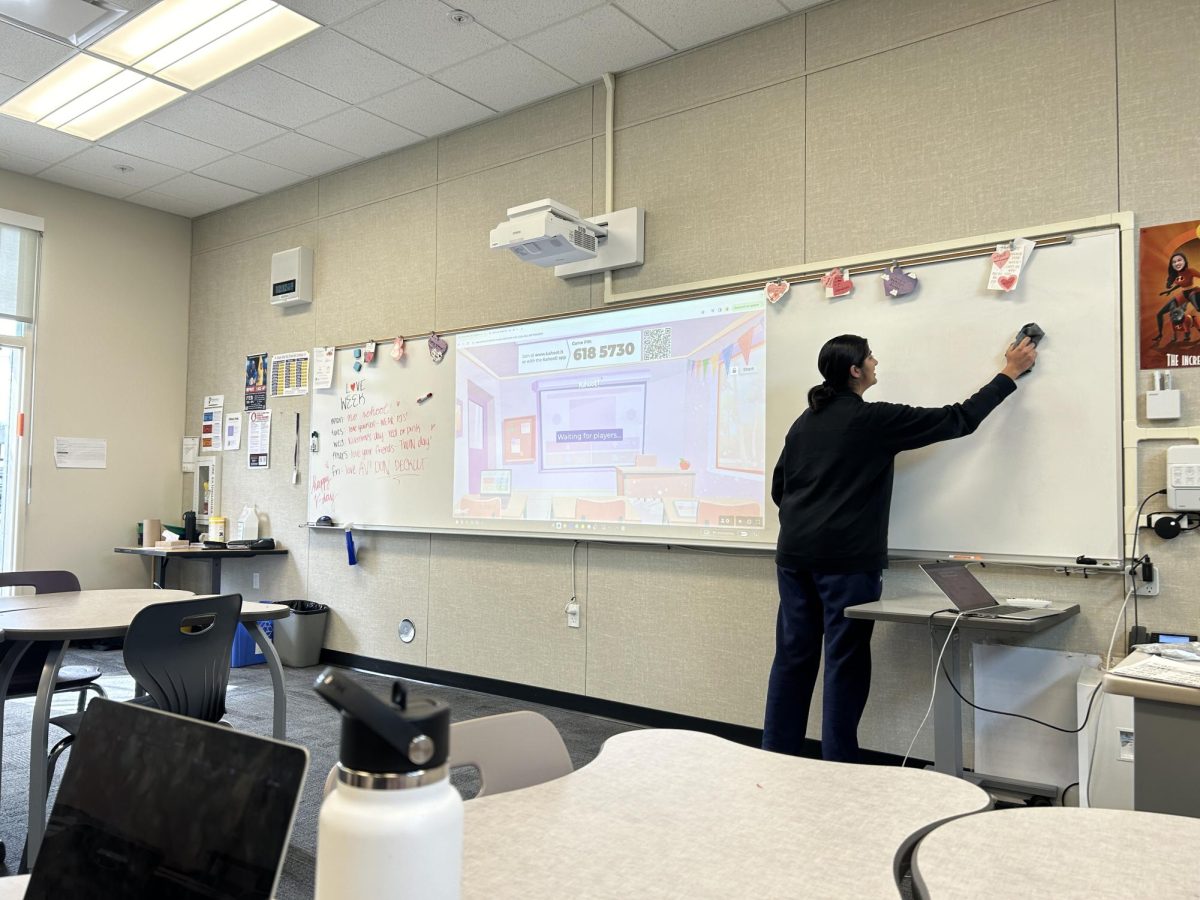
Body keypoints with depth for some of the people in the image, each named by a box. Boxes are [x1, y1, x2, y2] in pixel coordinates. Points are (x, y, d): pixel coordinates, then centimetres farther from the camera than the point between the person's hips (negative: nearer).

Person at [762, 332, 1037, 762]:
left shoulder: (804, 422, 12)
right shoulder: (874, 419, -7)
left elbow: (779, 488, 16)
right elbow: (956, 420, -1)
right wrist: (1010, 374, 9)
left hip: (794, 557, 7)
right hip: (846, 561, -6)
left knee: (793, 657, 11)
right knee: (845, 664, 1)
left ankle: (777, 757, 18)